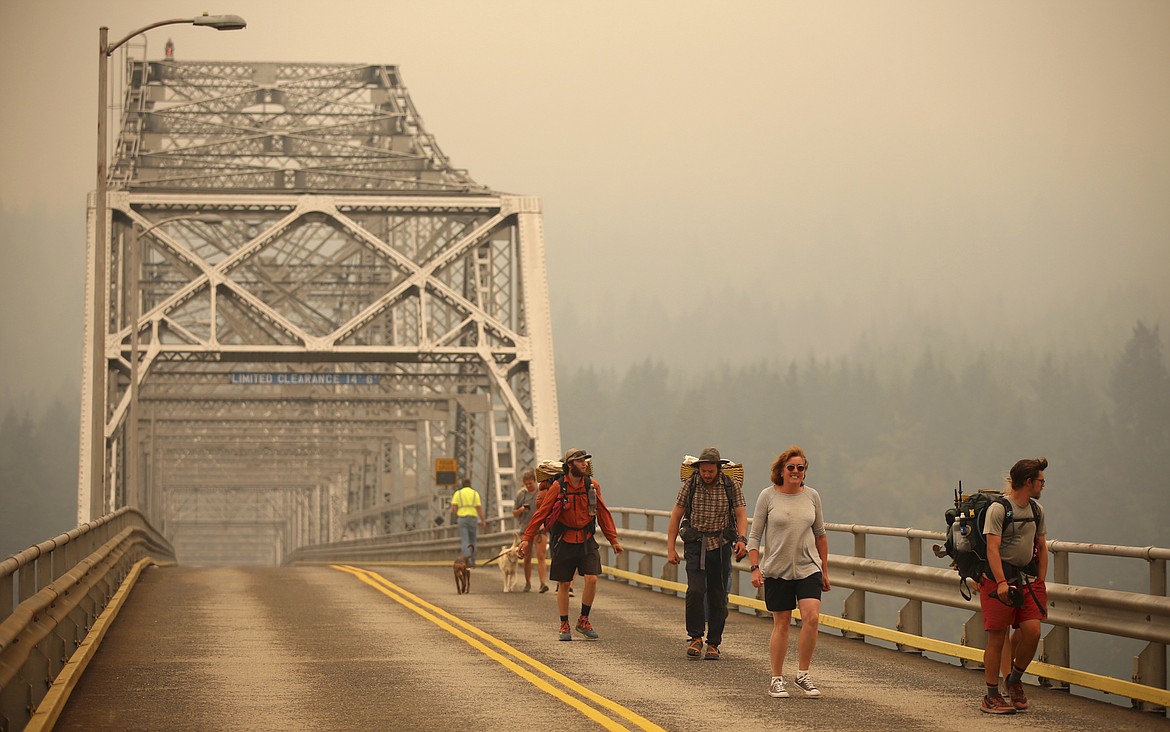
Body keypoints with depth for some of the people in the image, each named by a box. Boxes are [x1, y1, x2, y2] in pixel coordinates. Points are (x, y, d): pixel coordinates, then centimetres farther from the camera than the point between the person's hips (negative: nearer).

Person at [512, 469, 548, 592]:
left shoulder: (542, 493, 1)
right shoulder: (521, 494, 7)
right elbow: (514, 513, 12)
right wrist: (522, 509, -9)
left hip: (540, 528, -2)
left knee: (540, 556, -11)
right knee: (527, 557, 9)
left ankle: (543, 582, -16)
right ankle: (528, 583, 21)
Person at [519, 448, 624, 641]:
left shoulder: (592, 486, 0)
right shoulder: (558, 487, -8)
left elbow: (603, 514, 8)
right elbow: (541, 513, -7)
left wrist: (613, 539, 7)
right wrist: (527, 538, -12)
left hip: (587, 541, 2)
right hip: (564, 542, -2)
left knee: (592, 579, -11)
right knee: (564, 584, 4)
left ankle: (583, 621, 6)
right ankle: (564, 626, 17)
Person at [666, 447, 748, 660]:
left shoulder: (731, 486, -3)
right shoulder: (689, 485, -2)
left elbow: (741, 515, -7)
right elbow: (676, 517, 1)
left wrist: (742, 539, -27)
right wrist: (671, 549, -4)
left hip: (721, 545, 1)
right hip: (696, 544, -1)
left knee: (718, 596, 3)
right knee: (695, 590, -17)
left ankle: (713, 644, 12)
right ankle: (695, 637, -3)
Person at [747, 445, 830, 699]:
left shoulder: (811, 496, 5)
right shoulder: (768, 496, -3)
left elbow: (820, 535, 15)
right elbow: (754, 536, 0)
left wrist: (824, 570, 16)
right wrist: (755, 568, -9)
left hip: (808, 568, 2)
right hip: (777, 570, -2)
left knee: (811, 618, -14)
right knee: (781, 623, 2)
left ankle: (803, 675, 0)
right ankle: (776, 680, 13)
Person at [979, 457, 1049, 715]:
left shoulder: (1036, 509, 13)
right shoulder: (998, 509, -11)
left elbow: (1041, 546, 20)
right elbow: (992, 548, -17)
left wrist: (1040, 582, 12)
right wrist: (1001, 583, -26)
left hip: (1028, 579, 6)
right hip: (999, 578, -6)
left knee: (1032, 630, -8)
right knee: (996, 637, -3)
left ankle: (1014, 680, 15)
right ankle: (991, 696, 5)